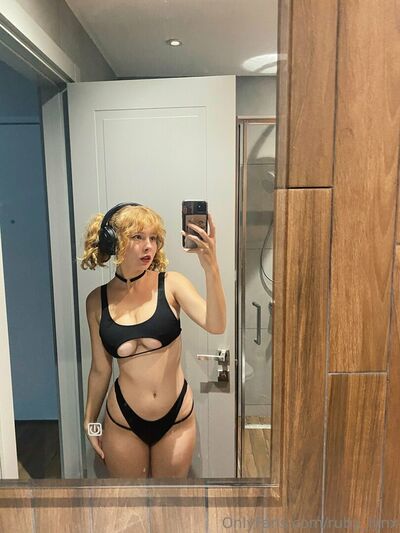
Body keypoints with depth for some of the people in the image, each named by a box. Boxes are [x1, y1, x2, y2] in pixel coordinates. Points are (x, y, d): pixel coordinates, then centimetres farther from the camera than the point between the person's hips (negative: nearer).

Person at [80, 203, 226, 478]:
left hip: (177, 418, 0)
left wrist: (211, 268, -40)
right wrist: (90, 421, 12)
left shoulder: (171, 284, -12)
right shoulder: (98, 300, -6)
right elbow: (100, 369, 4)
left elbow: (216, 325, -27)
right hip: (123, 421, 1)